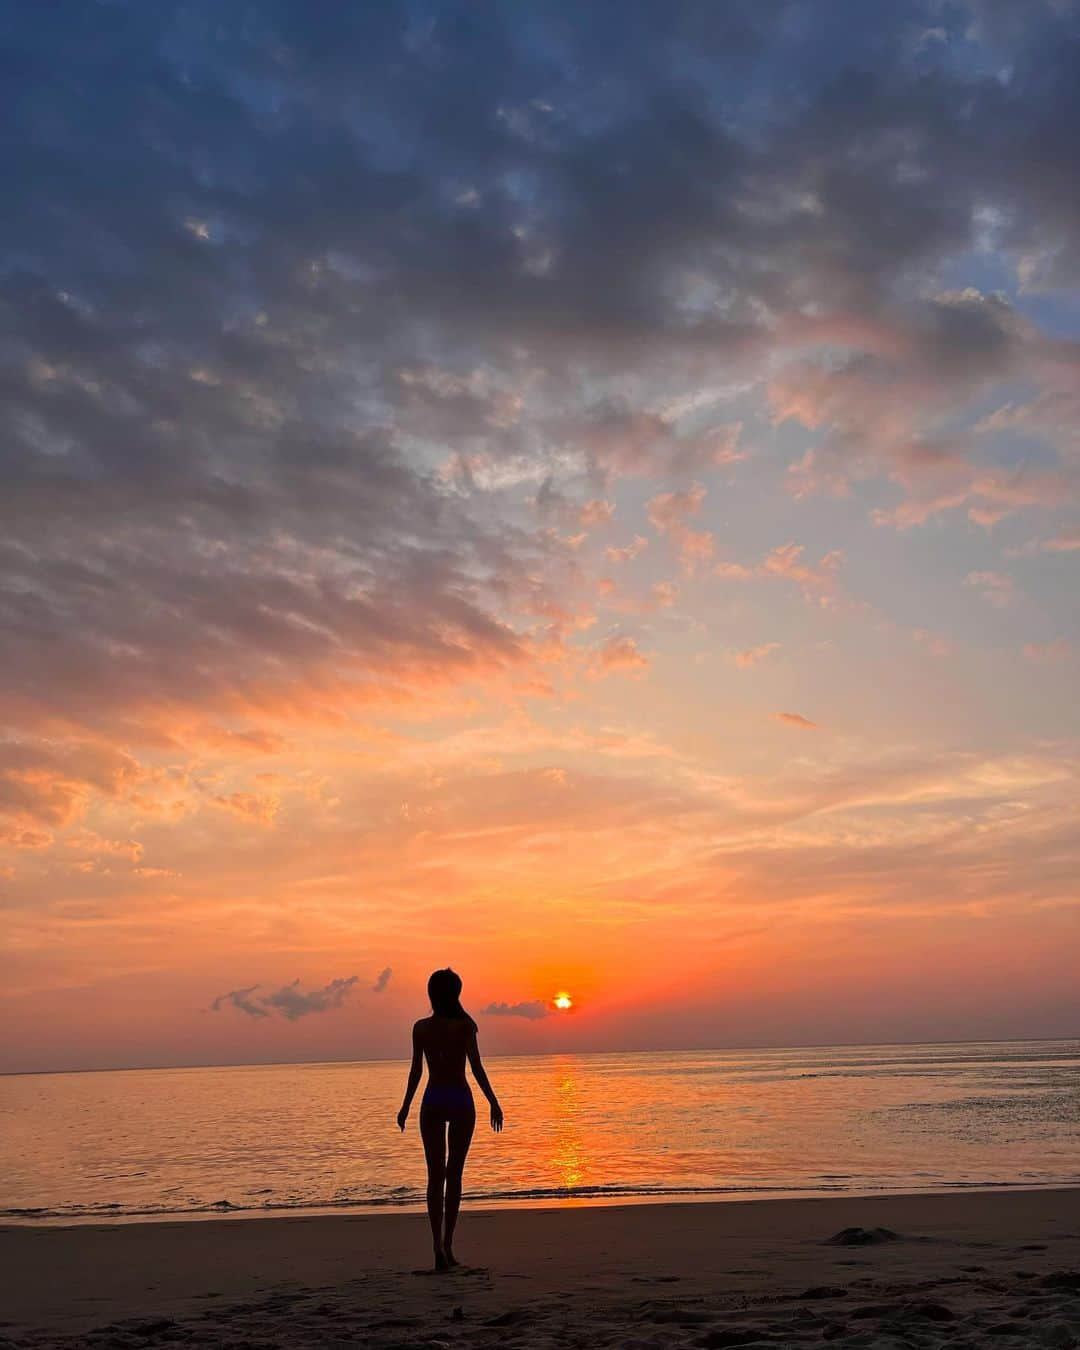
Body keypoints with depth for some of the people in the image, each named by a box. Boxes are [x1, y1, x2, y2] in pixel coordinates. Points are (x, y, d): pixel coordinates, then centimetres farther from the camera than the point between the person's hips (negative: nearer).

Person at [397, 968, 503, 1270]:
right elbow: (476, 1067, -10)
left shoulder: (421, 1027, -1)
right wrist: (493, 1102, -5)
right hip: (460, 1100, -1)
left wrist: (405, 1107, 11)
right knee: (454, 1174, 10)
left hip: (432, 1101, 1)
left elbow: (416, 1070, 1)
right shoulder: (465, 1025, -7)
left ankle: (439, 1245, -9)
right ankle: (447, 1245, 12)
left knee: (435, 1176, 4)